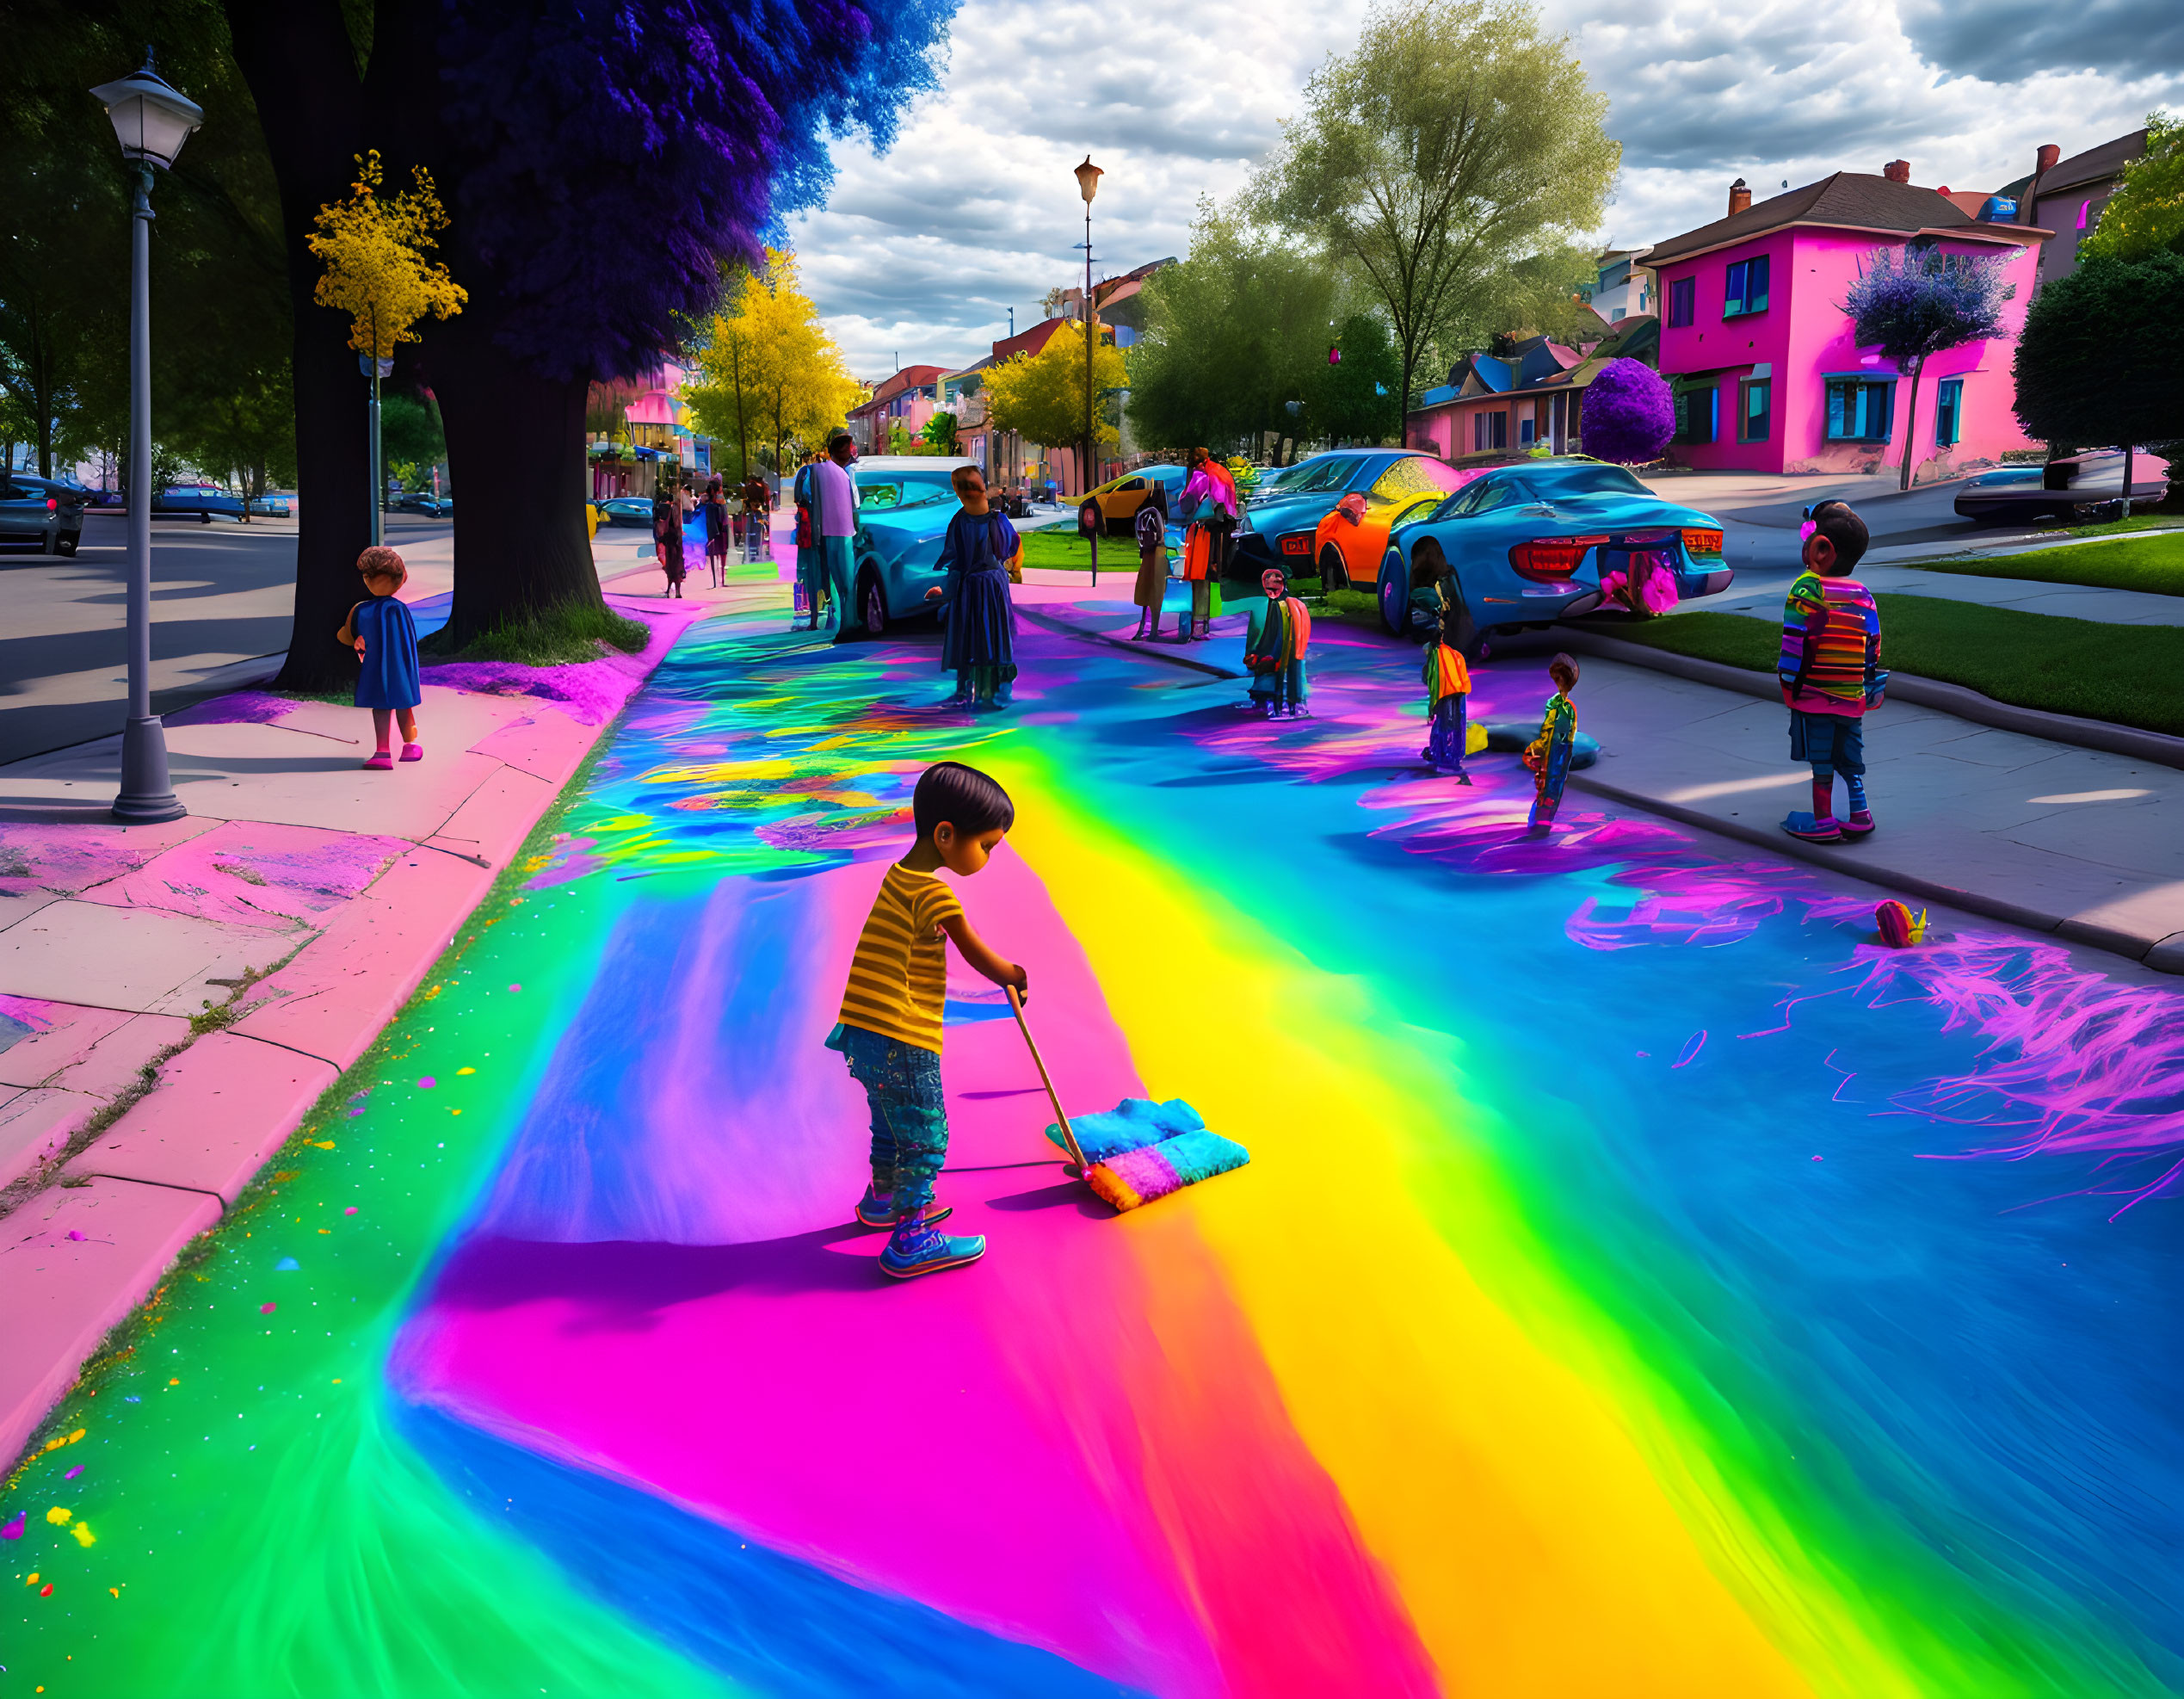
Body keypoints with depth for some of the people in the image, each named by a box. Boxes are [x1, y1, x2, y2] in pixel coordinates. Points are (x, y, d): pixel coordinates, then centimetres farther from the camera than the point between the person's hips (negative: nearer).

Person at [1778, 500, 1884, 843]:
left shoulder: (1807, 589, -13)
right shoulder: (1862, 595, 8)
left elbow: (1796, 642, -15)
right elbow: (1873, 645, 11)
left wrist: (1788, 684, -9)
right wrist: (1869, 681, 20)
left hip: (1814, 695, -6)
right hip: (1852, 697, 6)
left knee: (1821, 760, 0)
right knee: (1850, 756, 16)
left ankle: (1823, 822, 4)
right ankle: (1859, 813, 16)